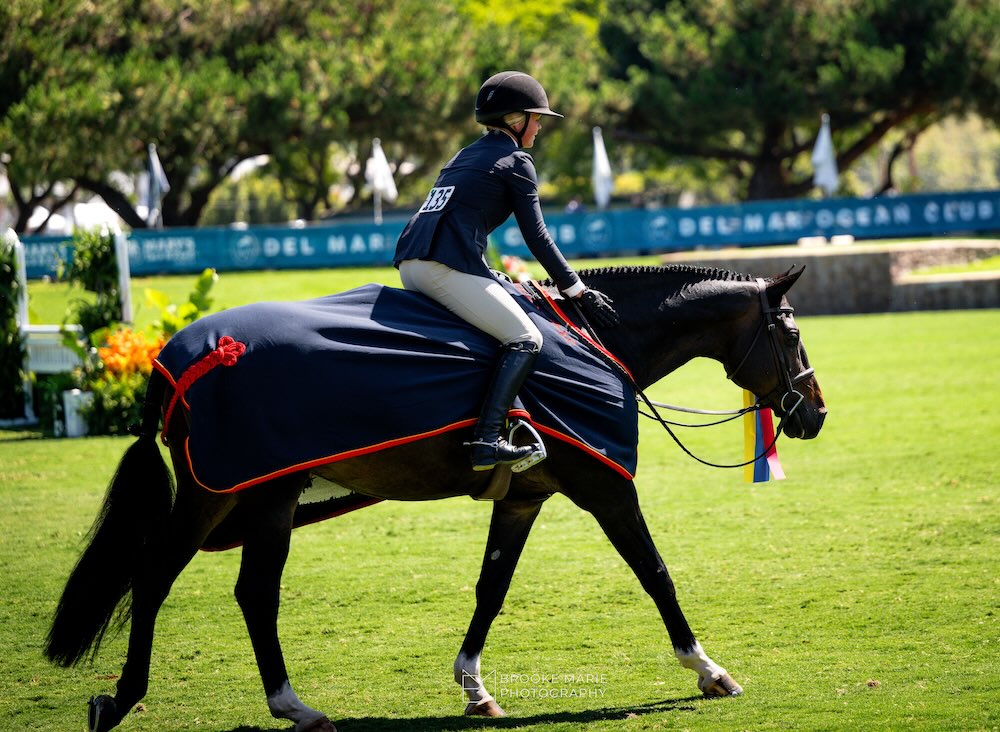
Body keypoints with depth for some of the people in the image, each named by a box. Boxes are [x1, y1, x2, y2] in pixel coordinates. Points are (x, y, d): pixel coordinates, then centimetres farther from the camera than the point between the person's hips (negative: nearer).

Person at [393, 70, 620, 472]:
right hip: (447, 267, -9)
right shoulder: (516, 161, 4)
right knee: (525, 339, -9)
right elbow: (536, 236, 1)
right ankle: (487, 442, -24)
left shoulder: (465, 156, 28)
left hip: (409, 265, 9)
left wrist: (496, 284, 35)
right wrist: (576, 289, 7)